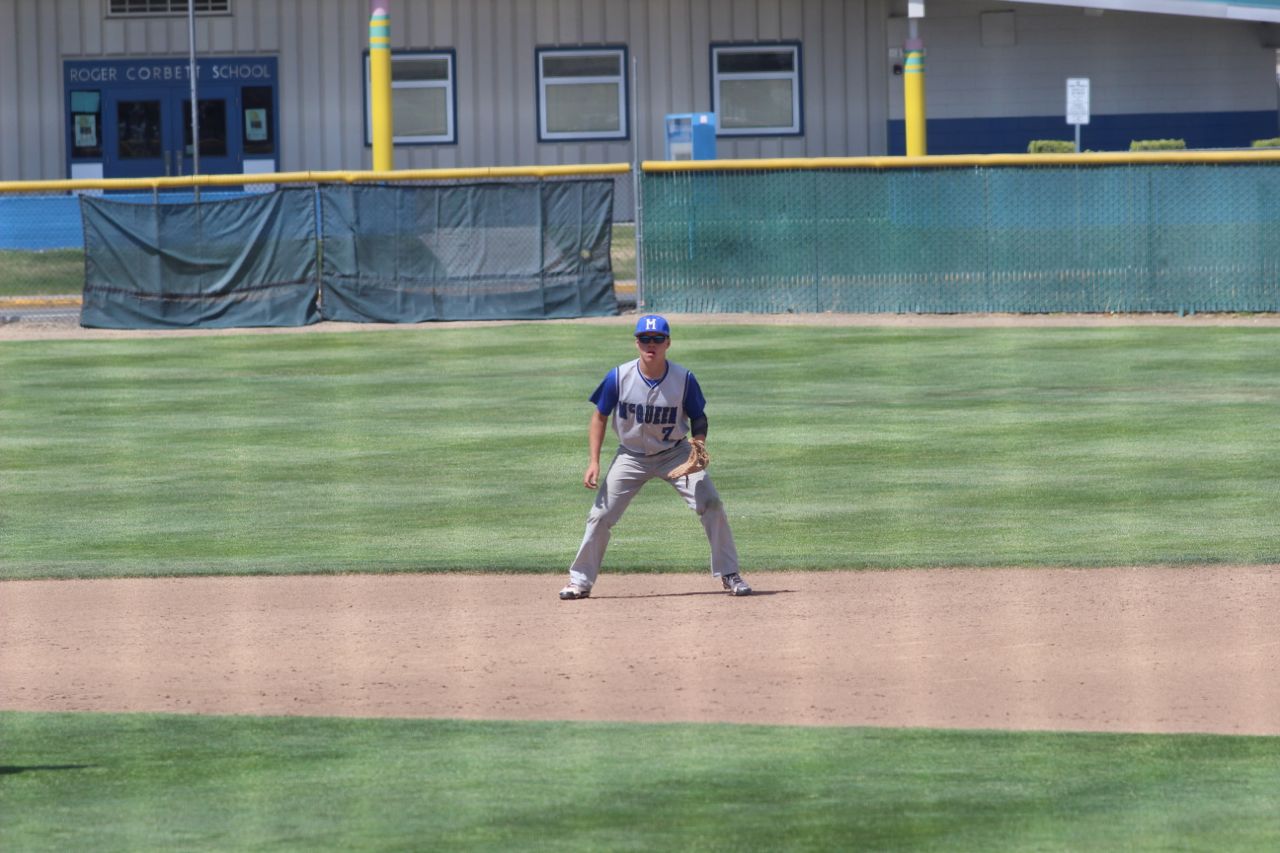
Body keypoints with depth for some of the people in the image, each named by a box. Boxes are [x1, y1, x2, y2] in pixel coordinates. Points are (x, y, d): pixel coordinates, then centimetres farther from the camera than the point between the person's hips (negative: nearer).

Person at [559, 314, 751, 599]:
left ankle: (728, 574, -2)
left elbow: (698, 416, -2)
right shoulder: (619, 378, -17)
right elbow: (600, 417, -4)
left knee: (711, 505, -15)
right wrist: (593, 463, -10)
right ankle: (580, 581, 11)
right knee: (600, 516, -4)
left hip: (675, 453, -1)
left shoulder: (684, 379, -17)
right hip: (631, 456, 1)